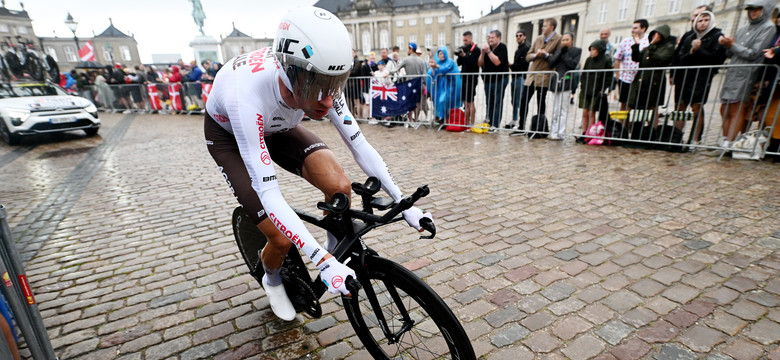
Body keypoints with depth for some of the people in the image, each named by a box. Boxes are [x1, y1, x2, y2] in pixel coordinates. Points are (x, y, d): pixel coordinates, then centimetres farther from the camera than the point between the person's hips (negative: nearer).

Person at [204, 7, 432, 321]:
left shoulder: (319, 82, -29)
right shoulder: (249, 96, -43)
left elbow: (359, 145, -22)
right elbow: (268, 193, -44)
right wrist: (323, 262, -48)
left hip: (278, 127, 4)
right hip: (228, 133, -3)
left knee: (339, 187, -24)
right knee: (282, 239, -13)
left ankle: (336, 250, 6)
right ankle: (272, 280, 24)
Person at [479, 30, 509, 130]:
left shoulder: (502, 47, -4)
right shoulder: (488, 47, 13)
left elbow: (497, 62, -19)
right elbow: (480, 63, 8)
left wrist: (488, 51, -16)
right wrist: (483, 52, -6)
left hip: (499, 80, -6)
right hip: (488, 80, 6)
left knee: (497, 103, -6)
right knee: (489, 103, 8)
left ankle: (495, 125, -6)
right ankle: (490, 123, 15)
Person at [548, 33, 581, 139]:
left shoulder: (577, 50, 6)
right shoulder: (558, 50, 18)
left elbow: (573, 64, -8)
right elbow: (551, 63, 5)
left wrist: (564, 54, -4)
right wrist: (561, 52, -3)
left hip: (566, 83, -5)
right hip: (556, 83, 5)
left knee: (562, 110, -8)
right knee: (555, 111, 6)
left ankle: (560, 133, -7)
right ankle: (553, 132, 10)